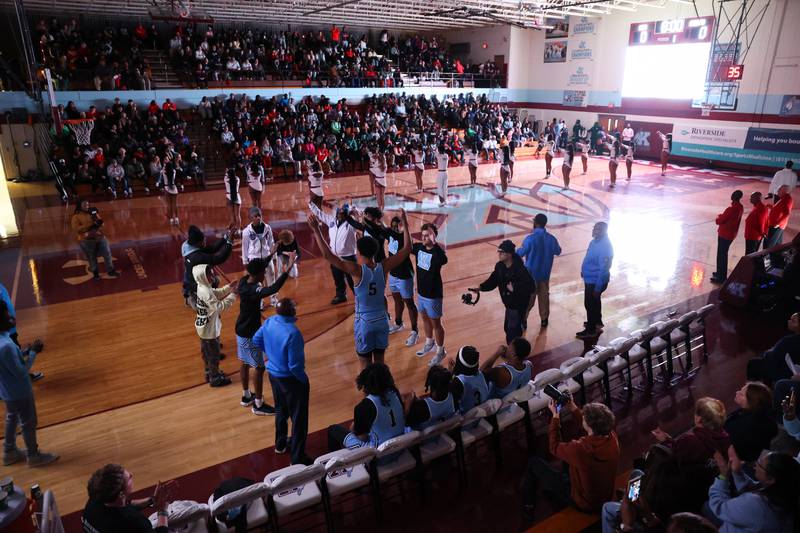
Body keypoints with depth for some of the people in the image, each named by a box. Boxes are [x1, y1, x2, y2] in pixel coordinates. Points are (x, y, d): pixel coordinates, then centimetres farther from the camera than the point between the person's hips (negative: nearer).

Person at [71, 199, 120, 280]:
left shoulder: (93, 212, 9)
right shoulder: (76, 217, -6)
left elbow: (101, 223, 15)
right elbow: (77, 229, -19)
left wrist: (99, 221, -10)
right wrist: (90, 225, -23)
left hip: (99, 237, 4)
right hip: (87, 241, -4)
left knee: (107, 253, 5)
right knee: (92, 258, 8)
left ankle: (110, 271, 18)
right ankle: (95, 273, 25)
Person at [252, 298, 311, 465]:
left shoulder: (269, 322, -9)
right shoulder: (292, 333, -32)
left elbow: (256, 341, 8)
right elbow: (295, 365, -27)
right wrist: (304, 380, -10)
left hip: (273, 374, 8)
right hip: (290, 378, -8)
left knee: (281, 410, 28)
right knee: (298, 418, 8)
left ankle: (280, 444, 46)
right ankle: (297, 458, 17)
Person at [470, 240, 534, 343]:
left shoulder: (520, 269, -27)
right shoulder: (499, 266, -4)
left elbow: (530, 287, -28)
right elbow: (493, 280, 1)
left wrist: (514, 289, -31)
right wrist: (481, 287, -14)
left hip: (519, 304, -8)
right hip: (509, 303, 8)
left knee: (512, 332, -3)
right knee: (508, 328, 19)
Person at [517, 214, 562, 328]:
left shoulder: (530, 239, -23)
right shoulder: (551, 238, -8)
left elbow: (520, 254, -11)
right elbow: (558, 251, 11)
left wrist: (518, 249, 12)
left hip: (531, 273, -3)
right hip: (545, 274, 3)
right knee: (544, 296, 18)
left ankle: (523, 320, 19)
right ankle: (544, 320, 29)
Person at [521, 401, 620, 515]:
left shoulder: (579, 449, -38)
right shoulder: (612, 437, -21)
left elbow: (555, 447, -16)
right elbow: (592, 428, 3)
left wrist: (555, 416, -10)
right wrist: (573, 409, 1)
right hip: (606, 497, 6)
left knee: (534, 462, 6)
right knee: (568, 454, 24)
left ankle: (528, 505, 27)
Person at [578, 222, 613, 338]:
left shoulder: (604, 246, -28)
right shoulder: (595, 241, 1)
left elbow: (603, 268, -27)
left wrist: (598, 287, -25)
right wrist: (584, 271, 22)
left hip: (595, 280, -10)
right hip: (591, 278, 10)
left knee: (590, 304, 1)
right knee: (594, 301, 24)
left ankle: (591, 329, 15)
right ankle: (597, 322, 43)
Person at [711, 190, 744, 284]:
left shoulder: (731, 209, -26)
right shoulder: (740, 207, 4)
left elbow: (719, 221, -19)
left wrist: (719, 216, 1)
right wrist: (722, 216, 3)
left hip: (724, 234, -9)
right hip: (731, 234, 9)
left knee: (721, 255, 0)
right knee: (723, 254, 21)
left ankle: (721, 277, 6)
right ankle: (721, 273, 34)